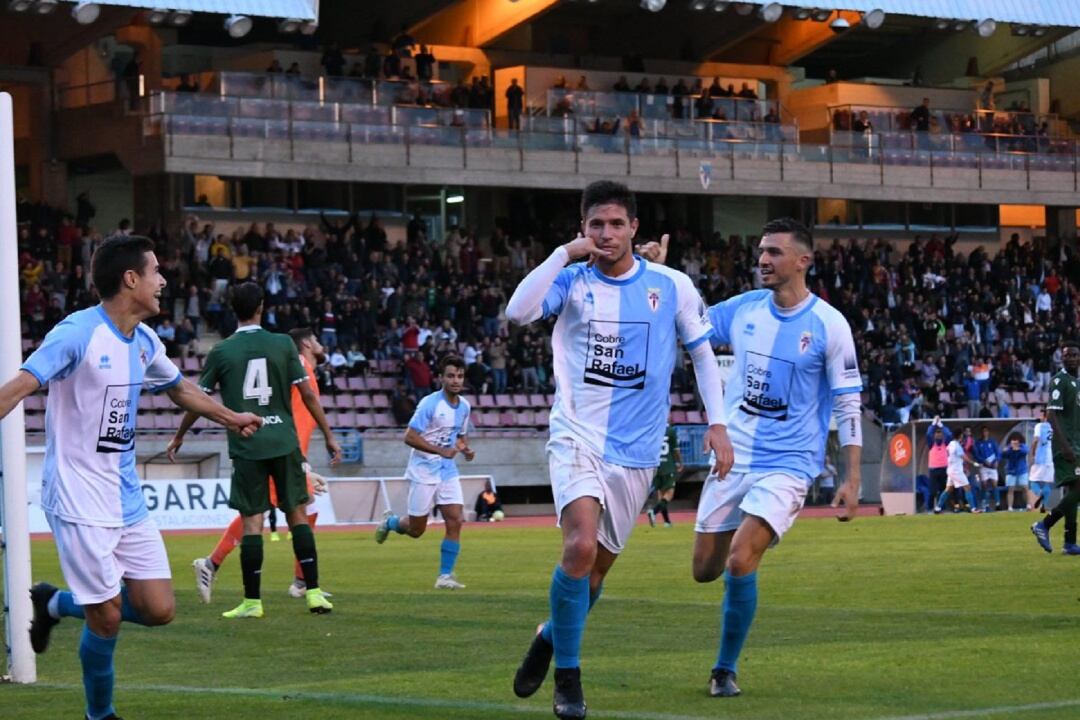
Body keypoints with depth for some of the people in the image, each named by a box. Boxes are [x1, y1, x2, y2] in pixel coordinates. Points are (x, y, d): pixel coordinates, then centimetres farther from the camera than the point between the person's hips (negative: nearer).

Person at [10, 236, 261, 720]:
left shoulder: (144, 342, 9)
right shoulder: (79, 332, -14)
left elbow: (178, 388, 29)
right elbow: (19, 386, -22)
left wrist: (230, 418, 39)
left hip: (127, 500, 7)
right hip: (79, 502, -7)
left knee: (159, 610, 2)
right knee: (106, 618, -5)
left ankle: (56, 603, 24)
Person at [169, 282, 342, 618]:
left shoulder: (221, 352, 0)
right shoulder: (282, 344, 1)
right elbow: (308, 394, 0)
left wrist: (178, 437, 23)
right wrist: (328, 435, 9)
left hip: (246, 447, -1)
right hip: (284, 443, 1)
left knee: (251, 521, 1)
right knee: (297, 515, 8)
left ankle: (252, 601, 2)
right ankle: (314, 593, 5)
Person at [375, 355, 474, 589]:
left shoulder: (464, 406, 6)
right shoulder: (430, 404, -15)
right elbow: (409, 437, -18)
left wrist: (465, 448, -1)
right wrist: (441, 451, -25)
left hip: (447, 471, 5)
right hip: (423, 471, -5)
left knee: (455, 521, -9)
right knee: (416, 530, 3)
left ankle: (445, 576, -3)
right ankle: (390, 521, 36)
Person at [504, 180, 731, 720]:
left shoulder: (672, 286, 2)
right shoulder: (572, 281, -1)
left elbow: (702, 353, 11)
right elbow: (518, 312, -18)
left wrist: (717, 423, 3)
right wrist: (564, 254, -17)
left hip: (636, 451, 2)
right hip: (577, 437, -2)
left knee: (598, 564, 6)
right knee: (582, 545, -23)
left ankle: (552, 635, 37)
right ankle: (567, 676, -10)